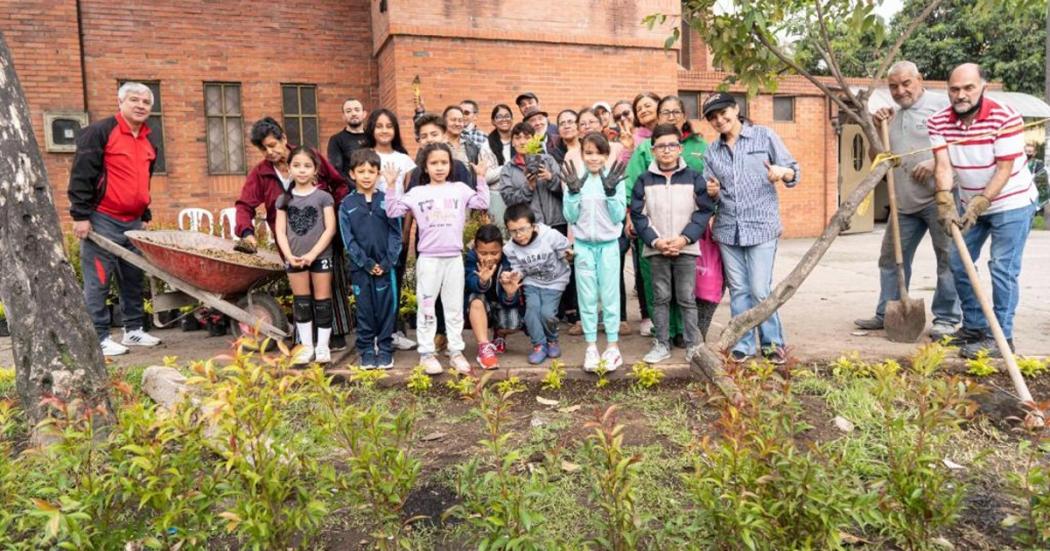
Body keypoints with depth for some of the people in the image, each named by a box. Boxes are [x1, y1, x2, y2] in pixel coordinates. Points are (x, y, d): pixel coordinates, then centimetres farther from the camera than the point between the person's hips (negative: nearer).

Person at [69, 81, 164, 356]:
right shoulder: (99, 132, -8)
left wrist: (145, 216, 22)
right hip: (102, 220, -7)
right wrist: (80, 215, -15)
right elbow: (81, 175, -12)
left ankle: (134, 330, 21)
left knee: (133, 279, 12)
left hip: (133, 222, 7)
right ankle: (99, 337, 2)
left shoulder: (149, 142, 16)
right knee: (98, 281, -3)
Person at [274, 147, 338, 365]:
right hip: (294, 258, 3)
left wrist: (313, 254, -15)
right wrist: (289, 255, -11)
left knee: (322, 301, 3)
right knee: (301, 302, 9)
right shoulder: (284, 199, 7)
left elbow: (330, 229, -8)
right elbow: (280, 232, 3)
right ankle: (306, 346, 19)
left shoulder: (323, 197, -2)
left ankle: (323, 346, 12)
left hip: (320, 256, -3)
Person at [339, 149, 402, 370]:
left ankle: (385, 350, 15)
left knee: (386, 309, 4)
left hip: (385, 266, 0)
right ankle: (366, 350, 17)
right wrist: (366, 263, -10)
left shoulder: (387, 201, 2)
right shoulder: (346, 205, 3)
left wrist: (387, 262, -11)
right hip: (360, 267, 0)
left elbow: (396, 234, -1)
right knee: (364, 310, 7)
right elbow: (348, 239, -1)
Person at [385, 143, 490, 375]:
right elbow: (393, 211, -2)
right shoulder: (417, 192, 2)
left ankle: (456, 352, 18)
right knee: (426, 308, 4)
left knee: (454, 307, 9)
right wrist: (392, 186, -9)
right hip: (428, 258, -1)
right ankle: (427, 354, 13)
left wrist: (481, 178, -8)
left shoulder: (460, 189, 5)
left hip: (454, 258, 1)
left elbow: (482, 203, -5)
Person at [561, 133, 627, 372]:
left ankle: (613, 346, 14)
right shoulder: (574, 180, 1)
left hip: (609, 245, -1)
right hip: (583, 246, 1)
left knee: (610, 295, 4)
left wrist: (611, 191, -17)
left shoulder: (615, 179, -2)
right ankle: (591, 346, 14)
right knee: (587, 297, 6)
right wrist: (573, 191, -14)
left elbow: (619, 216, -6)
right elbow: (570, 217, -2)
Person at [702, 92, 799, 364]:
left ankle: (773, 343, 12)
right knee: (738, 290, 8)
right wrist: (710, 192, -9)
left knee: (760, 290, -7)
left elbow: (793, 171, 2)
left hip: (761, 227, -4)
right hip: (728, 229, 4)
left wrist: (783, 172, -21)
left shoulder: (764, 136, 2)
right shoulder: (711, 151, 13)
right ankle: (743, 344, 19)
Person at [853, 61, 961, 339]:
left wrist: (936, 162, -21)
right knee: (891, 258, 10)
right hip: (905, 202, 7)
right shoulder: (893, 117, 19)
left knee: (947, 258, -2)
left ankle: (946, 318, 7)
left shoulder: (939, 105, -2)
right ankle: (886, 314, 20)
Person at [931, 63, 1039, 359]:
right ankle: (974, 327, 23)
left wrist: (979, 204, -28)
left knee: (1002, 269, -9)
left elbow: (1004, 169, -20)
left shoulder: (1005, 118, -20)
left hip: (1010, 203, -6)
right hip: (970, 203, 6)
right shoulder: (939, 122, -8)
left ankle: (1002, 337, -2)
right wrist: (946, 204, -27)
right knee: (959, 262, 9)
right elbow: (943, 165, -14)